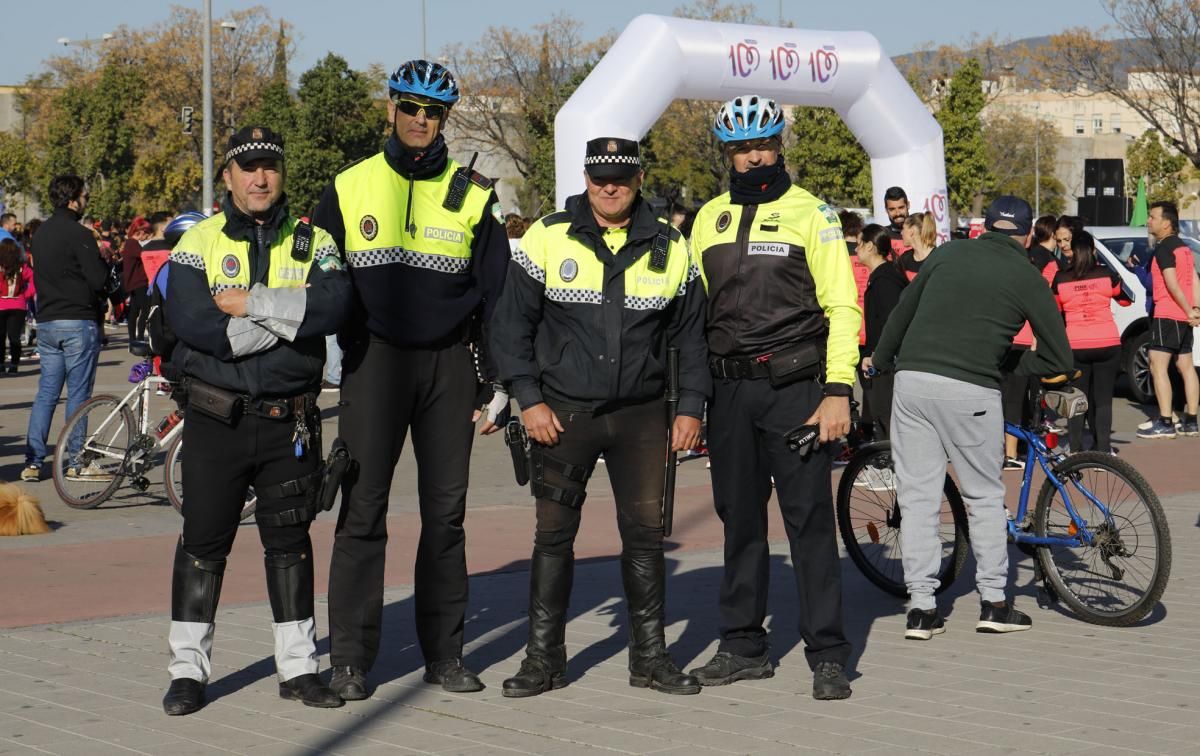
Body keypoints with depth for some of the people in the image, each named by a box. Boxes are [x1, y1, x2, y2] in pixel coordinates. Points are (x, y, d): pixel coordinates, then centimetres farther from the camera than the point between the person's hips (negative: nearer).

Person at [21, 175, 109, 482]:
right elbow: (99, 279, -15)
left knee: (46, 391, 10)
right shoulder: (78, 234, -14)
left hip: (46, 321, 7)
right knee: (78, 393, 0)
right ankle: (76, 462, 2)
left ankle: (33, 462, 5)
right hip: (78, 321, -7)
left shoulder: (40, 233, 12)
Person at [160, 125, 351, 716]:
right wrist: (289, 318, -15)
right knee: (203, 542, 3)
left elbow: (333, 305, -15)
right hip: (217, 418, -1)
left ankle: (298, 667, 17)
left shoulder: (313, 243, 5)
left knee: (290, 540, 9)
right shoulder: (199, 242, 0)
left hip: (290, 421, 2)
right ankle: (187, 669, 12)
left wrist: (253, 303, -18)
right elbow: (191, 322, -17)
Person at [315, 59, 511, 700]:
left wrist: (494, 382, 4)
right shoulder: (349, 189, 5)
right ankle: (349, 659, 1)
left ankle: (444, 653, 13)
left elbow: (495, 294, 9)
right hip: (373, 359, -1)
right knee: (362, 510, -4)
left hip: (449, 363, 1)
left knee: (446, 512, 5)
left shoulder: (471, 196, 7)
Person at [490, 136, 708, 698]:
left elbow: (691, 335, 12)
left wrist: (690, 408, 5)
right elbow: (511, 324, 1)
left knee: (645, 534, 3)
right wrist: (529, 400, -6)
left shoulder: (669, 248, 5)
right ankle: (544, 658, 11)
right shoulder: (547, 239, -2)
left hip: (641, 415, 2)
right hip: (562, 414, -1)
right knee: (553, 535, 2)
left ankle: (650, 656, 13)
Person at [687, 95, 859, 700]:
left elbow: (842, 305, -4)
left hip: (794, 387, -4)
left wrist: (837, 391, -13)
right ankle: (743, 646, 18)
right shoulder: (709, 218, 13)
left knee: (810, 519, -5)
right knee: (740, 520, 9)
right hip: (729, 389, 4)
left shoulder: (809, 212, 0)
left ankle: (827, 655, -1)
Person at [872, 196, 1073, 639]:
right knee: (985, 498, 12)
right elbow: (1060, 359, 6)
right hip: (970, 391, -2)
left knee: (917, 498, 7)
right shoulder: (1028, 279, 5)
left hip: (912, 381, 3)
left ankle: (921, 608, 6)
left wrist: (880, 362, 34)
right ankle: (994, 604, 14)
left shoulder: (948, 253, 12)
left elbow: (901, 313, 19)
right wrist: (1014, 367, 22)